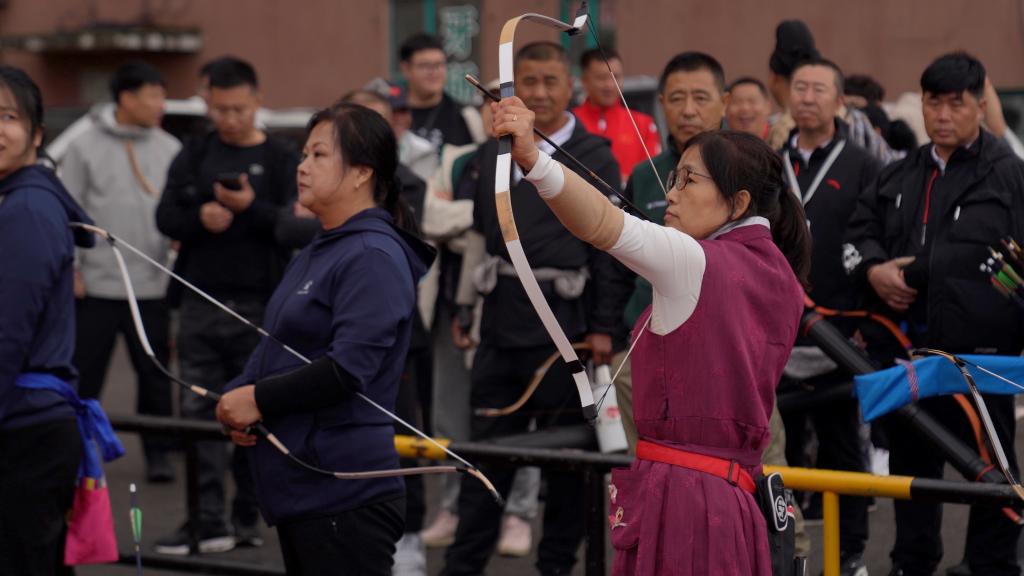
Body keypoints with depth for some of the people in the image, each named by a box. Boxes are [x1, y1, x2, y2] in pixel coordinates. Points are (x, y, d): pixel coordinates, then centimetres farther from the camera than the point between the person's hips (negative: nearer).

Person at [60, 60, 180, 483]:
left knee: (155, 376, 5)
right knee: (84, 374, 3)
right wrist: (69, 269, -4)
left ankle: (158, 453, 14)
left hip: (151, 287, 2)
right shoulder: (86, 147, 0)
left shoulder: (169, 149, 7)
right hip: (96, 288, -2)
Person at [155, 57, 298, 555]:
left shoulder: (281, 160, 2)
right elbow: (166, 217, 4)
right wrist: (201, 218, -15)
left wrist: (251, 206, -22)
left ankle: (247, 517, 10)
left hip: (259, 305, -2)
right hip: (201, 302, 3)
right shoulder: (193, 157, 11)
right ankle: (207, 519, 0)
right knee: (199, 412, -1)